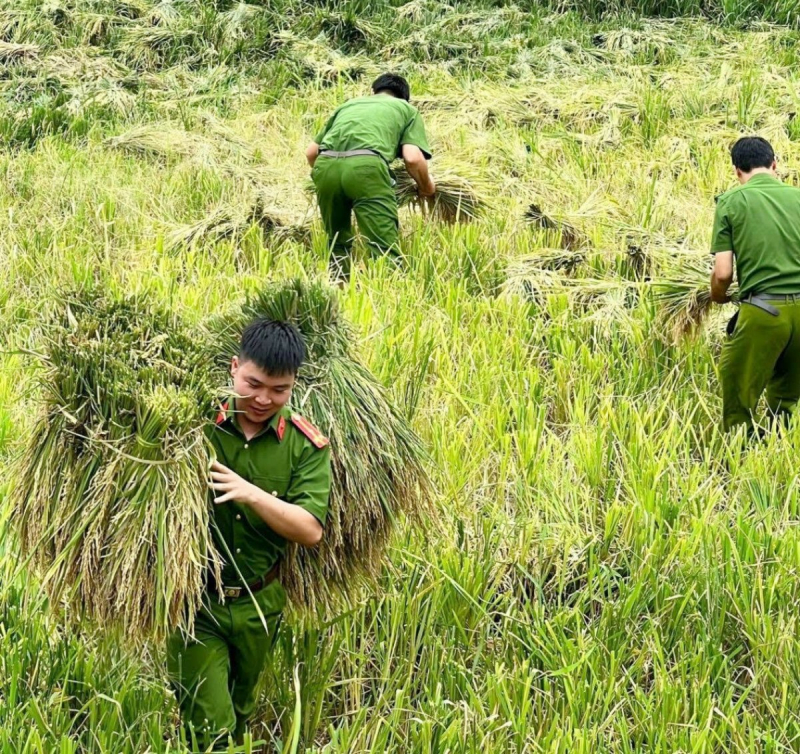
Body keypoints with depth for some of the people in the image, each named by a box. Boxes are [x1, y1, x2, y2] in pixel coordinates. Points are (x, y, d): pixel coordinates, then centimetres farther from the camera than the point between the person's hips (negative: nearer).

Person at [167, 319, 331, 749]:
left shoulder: (306, 446, -7)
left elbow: (310, 530, -15)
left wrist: (250, 492, -29)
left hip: (259, 604, 3)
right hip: (195, 600, -3)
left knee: (240, 717, 22)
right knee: (210, 729, -7)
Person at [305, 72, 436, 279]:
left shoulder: (349, 104, 38)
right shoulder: (407, 109, 28)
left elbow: (311, 152, 33)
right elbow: (413, 158, 10)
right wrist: (427, 186, 29)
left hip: (325, 164, 4)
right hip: (365, 165, -4)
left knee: (337, 244, 23)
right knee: (386, 248, -5)